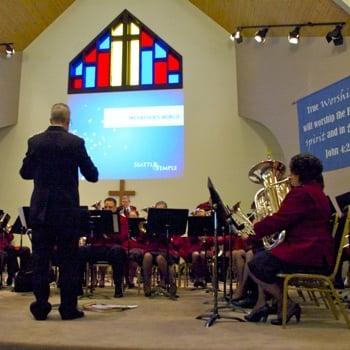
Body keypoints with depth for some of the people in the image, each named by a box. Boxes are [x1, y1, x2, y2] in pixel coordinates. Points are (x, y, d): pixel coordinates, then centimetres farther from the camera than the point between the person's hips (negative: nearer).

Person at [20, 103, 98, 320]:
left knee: (41, 259, 9)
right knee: (68, 260, 5)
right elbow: (92, 176, -2)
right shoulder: (76, 143, -7)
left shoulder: (35, 142, 1)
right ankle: (68, 308, 11)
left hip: (40, 210, 3)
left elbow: (25, 173, 10)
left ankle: (41, 307, 13)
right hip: (67, 210, -2)